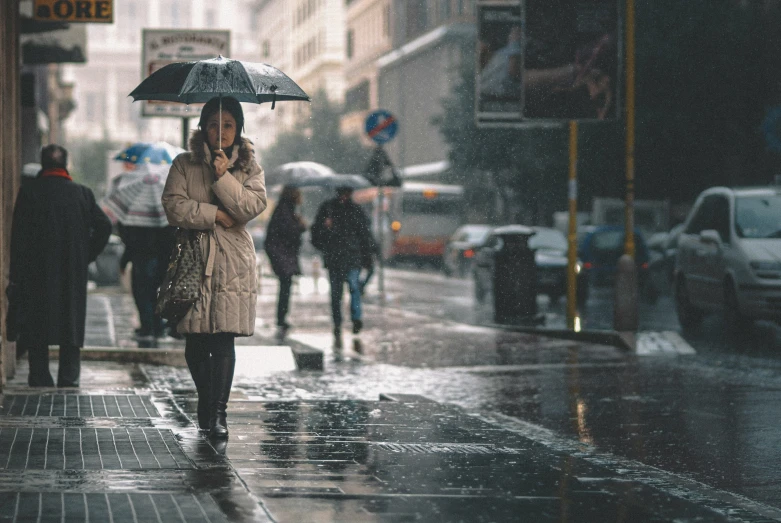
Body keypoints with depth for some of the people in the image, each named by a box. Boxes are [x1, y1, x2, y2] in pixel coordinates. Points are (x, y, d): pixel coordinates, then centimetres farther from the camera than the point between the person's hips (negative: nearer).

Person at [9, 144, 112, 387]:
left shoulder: (29, 191, -5)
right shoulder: (82, 193, 0)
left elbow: (19, 235, -6)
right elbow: (104, 226, -3)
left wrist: (16, 274, -3)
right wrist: (87, 255, 7)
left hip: (36, 274, -1)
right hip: (74, 273, 1)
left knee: (36, 329, 6)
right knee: (72, 324, 8)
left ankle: (40, 379, 4)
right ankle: (69, 378, 4)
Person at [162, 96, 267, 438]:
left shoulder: (249, 167, 11)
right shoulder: (184, 164, 9)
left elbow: (255, 205, -5)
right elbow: (174, 205, -3)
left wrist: (224, 177, -13)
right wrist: (215, 215, -9)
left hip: (233, 260, -1)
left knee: (224, 339, -11)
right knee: (195, 342, 0)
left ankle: (218, 412, -11)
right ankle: (206, 403, 20)